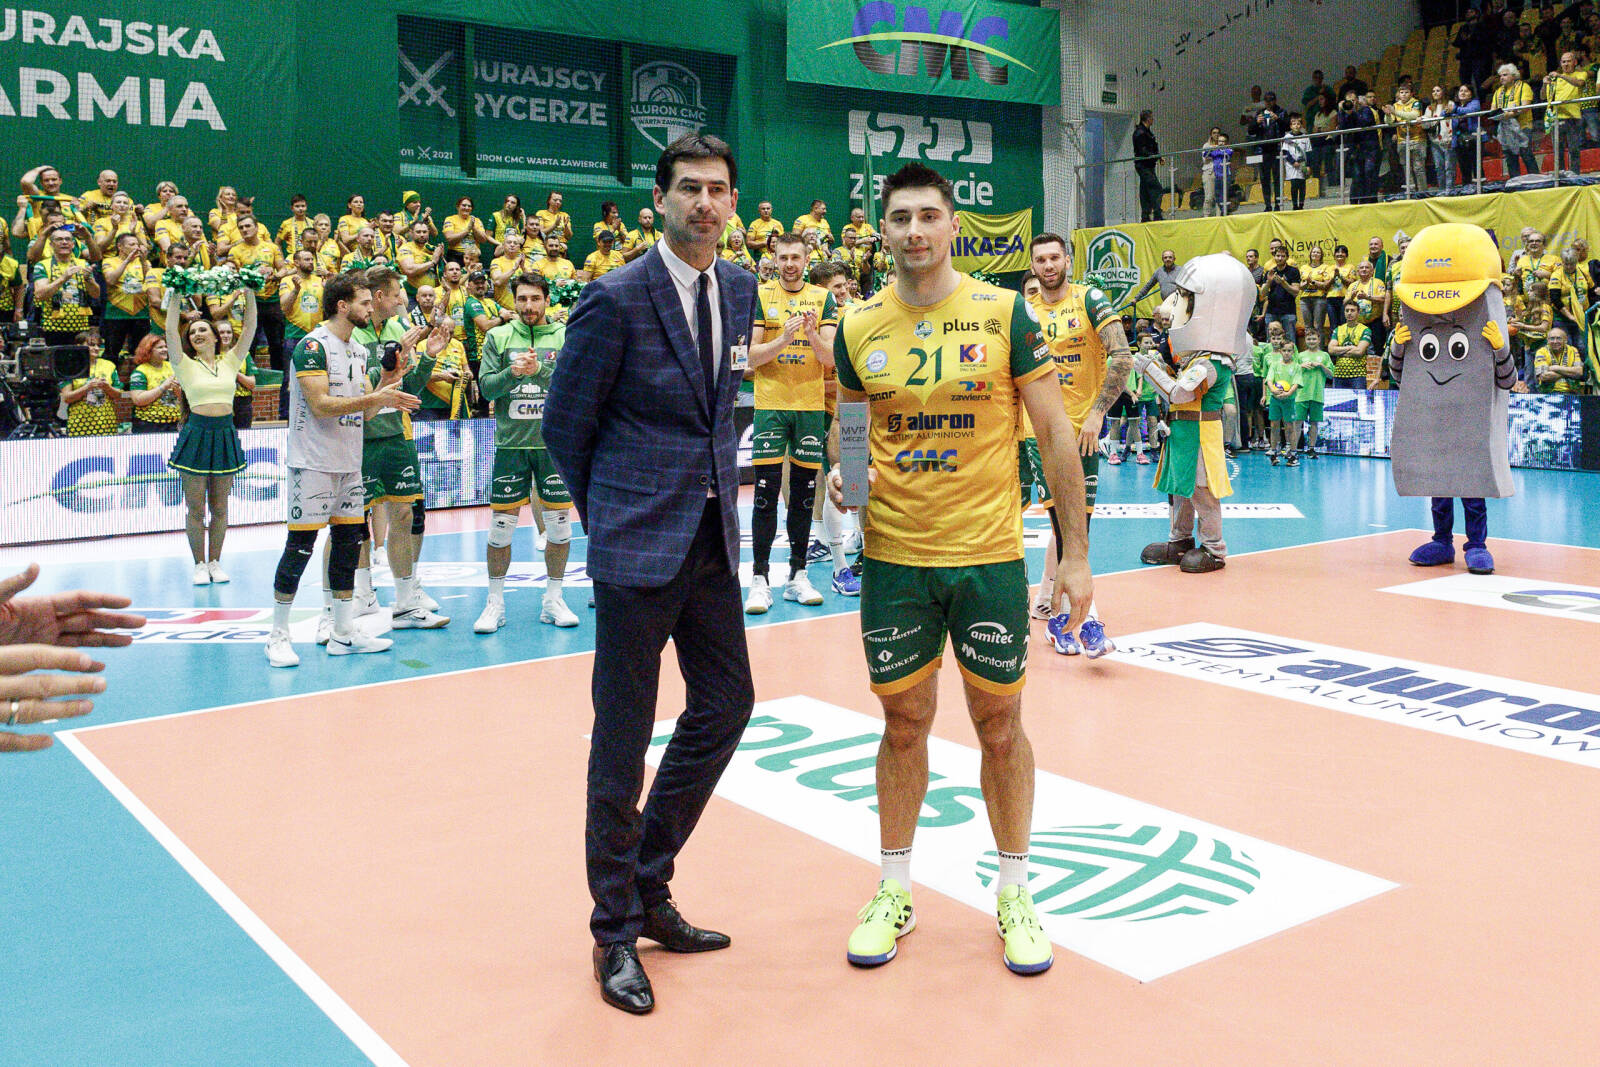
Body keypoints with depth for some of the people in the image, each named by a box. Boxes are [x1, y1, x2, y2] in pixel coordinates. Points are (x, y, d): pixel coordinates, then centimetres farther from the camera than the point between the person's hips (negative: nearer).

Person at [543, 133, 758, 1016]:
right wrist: (608, 513, 3)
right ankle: (615, 930, 18)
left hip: (714, 536, 7)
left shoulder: (739, 289, 9)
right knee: (623, 738, 2)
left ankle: (647, 889, 28)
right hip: (639, 544, -7)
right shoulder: (616, 299, -11)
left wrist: (715, 490, 12)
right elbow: (565, 424, -4)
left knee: (726, 703, 11)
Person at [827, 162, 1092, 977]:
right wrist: (841, 473, -10)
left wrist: (1075, 553, -5)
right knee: (904, 725, 12)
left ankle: (1014, 893, 26)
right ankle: (894, 890, 27)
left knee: (999, 727, 9)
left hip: (989, 555, -1)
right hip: (893, 558, 2)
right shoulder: (858, 330, 1)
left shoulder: (1004, 314, -5)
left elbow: (1055, 432, -3)